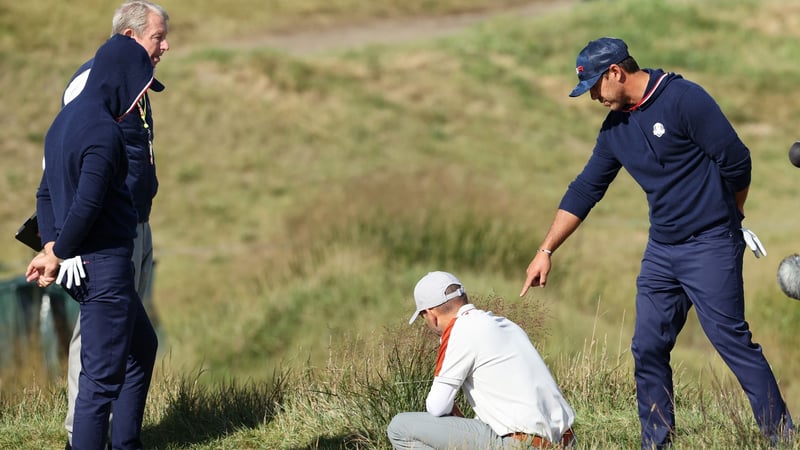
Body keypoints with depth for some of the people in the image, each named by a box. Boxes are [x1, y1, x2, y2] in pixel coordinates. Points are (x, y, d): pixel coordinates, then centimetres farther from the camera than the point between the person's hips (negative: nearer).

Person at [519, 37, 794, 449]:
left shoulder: (684, 99, -12)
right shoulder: (616, 127, 11)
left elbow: (736, 162, -11)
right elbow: (584, 191, 17)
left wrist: (725, 221, 4)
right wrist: (546, 251, 14)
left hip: (710, 245, -7)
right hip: (661, 251, 8)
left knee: (731, 339, -11)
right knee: (648, 349, 5)